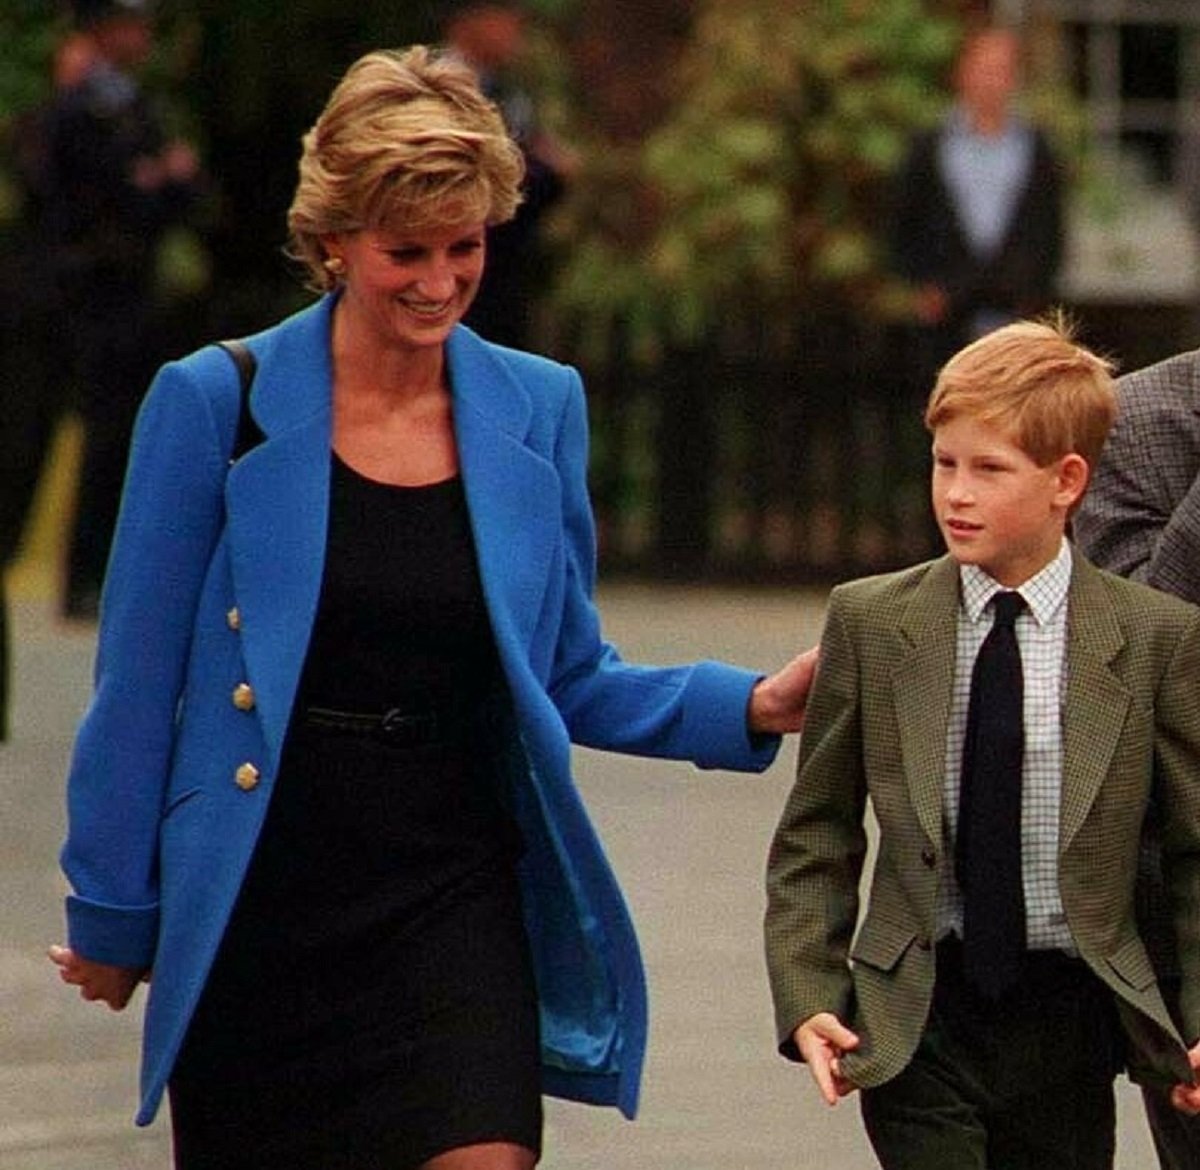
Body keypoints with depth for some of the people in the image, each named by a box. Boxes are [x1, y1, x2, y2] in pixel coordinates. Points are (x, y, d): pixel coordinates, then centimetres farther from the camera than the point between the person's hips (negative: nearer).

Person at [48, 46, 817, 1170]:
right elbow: (138, 684, 1)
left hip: (458, 896, 1)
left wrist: (752, 706, -1)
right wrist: (111, 914, 3)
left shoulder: (538, 411, 6)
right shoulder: (216, 404, -3)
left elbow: (569, 679, 14)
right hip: (257, 900, -1)